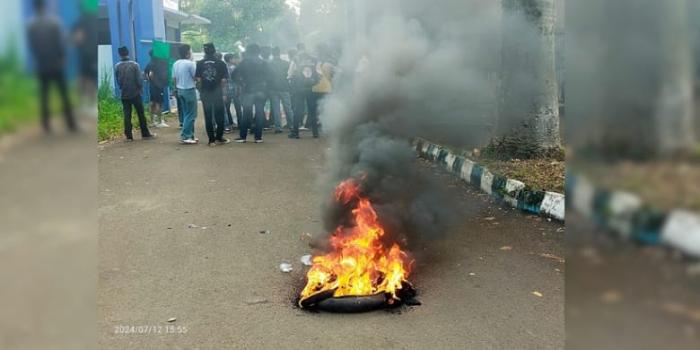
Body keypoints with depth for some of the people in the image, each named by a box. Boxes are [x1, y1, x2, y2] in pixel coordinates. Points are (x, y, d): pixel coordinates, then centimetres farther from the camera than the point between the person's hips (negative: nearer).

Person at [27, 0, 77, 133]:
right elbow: (60, 42, -10)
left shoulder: (30, 26, -2)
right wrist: (63, 57, -1)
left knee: (44, 96, 9)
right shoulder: (54, 21, -9)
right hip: (56, 64, -2)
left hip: (41, 66, 2)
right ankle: (71, 124, 2)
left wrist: (38, 60, 13)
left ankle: (46, 125, 10)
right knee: (64, 95, 3)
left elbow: (31, 47, 2)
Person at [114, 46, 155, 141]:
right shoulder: (134, 65, -10)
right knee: (141, 114, 7)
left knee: (127, 115, 5)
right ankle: (145, 133, 12)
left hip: (124, 94, 2)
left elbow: (118, 81, 5)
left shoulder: (117, 67, -2)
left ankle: (128, 135, 5)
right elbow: (139, 79, -10)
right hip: (135, 93, -2)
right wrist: (140, 88, 8)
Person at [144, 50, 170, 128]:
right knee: (159, 104, -5)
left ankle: (153, 120, 20)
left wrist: (149, 80, 12)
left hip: (152, 86, 9)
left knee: (153, 103, 13)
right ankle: (159, 122, -4)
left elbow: (144, 73, 16)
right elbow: (151, 74, -26)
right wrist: (156, 82, -13)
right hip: (158, 86, -9)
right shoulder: (155, 64, -17)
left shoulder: (150, 64, 10)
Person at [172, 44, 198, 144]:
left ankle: (190, 135, 17)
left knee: (185, 114, 14)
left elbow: (174, 78, 10)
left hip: (180, 90, 8)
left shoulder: (176, 64, 6)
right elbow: (196, 77, -11)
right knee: (190, 115, -4)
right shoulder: (190, 63, -16)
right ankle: (185, 137, -8)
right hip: (189, 90, -8)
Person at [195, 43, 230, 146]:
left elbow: (198, 79, -4)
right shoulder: (220, 63, -5)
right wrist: (224, 93, 3)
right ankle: (219, 138, 12)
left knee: (208, 117, 6)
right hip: (218, 93, -1)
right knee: (219, 116, 10)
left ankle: (211, 140, 6)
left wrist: (201, 91, 10)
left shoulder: (200, 63, -1)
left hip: (205, 93, 2)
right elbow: (224, 80, -7)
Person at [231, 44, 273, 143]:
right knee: (259, 114, 3)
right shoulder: (263, 63, 2)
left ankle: (243, 136, 6)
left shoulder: (244, 63, 0)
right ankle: (258, 137, 2)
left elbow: (234, 75, -6)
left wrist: (242, 83, 2)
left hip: (248, 91, 0)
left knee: (246, 114, 5)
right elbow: (270, 75, -6)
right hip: (261, 91, 0)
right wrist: (264, 84, 4)